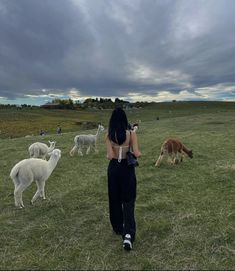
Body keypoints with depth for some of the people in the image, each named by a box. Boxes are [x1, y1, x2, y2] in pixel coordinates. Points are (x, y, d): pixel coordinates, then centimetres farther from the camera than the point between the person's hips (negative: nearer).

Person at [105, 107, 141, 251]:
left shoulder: (109, 136, -9)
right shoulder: (131, 134, -11)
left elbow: (110, 156, -16)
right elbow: (137, 154, -15)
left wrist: (108, 155, 6)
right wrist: (139, 153, 6)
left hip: (114, 168, 1)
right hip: (127, 168, -1)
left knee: (115, 200, 19)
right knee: (128, 201, 7)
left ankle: (118, 228, 36)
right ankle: (128, 234, -6)